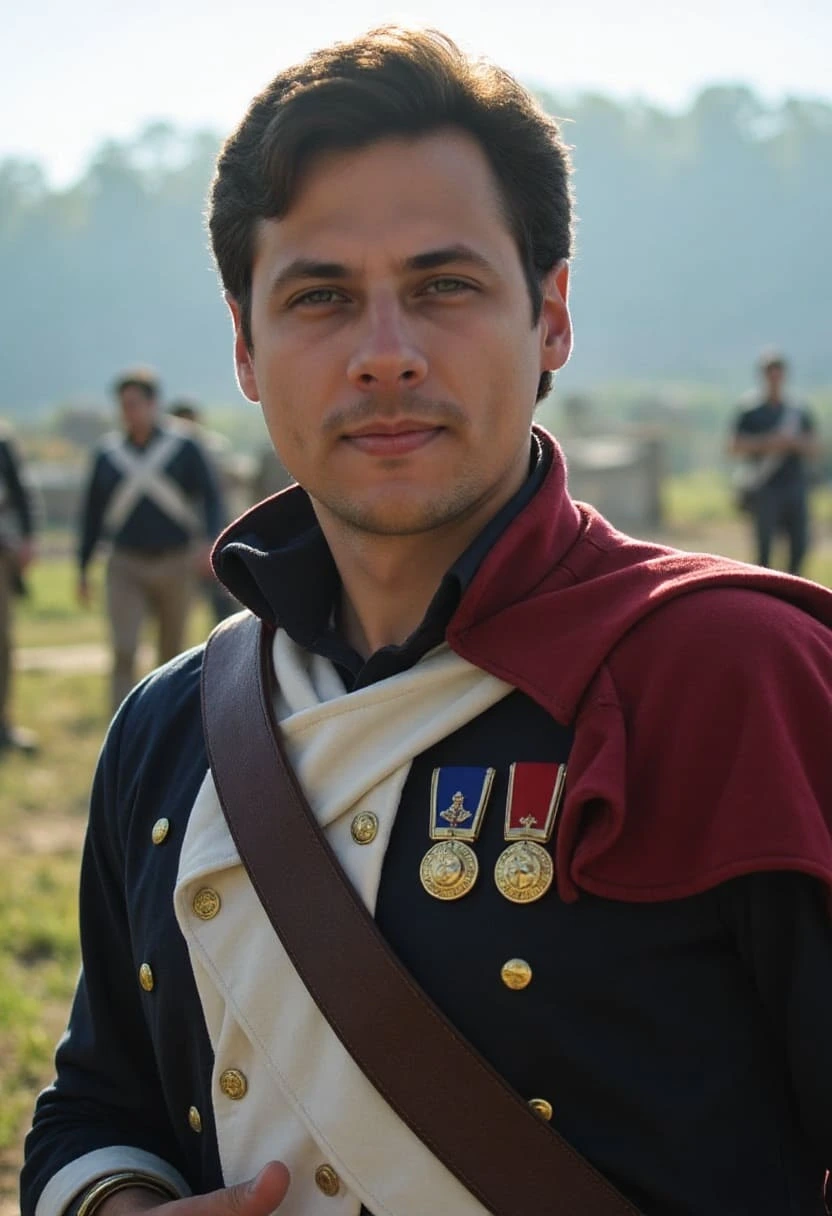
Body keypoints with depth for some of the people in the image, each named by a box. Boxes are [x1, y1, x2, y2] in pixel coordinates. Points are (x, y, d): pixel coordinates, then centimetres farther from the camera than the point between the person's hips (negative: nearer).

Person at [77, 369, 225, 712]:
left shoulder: (184, 448, 0)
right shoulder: (107, 453, 5)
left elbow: (210, 497, -1)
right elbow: (91, 513, 12)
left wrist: (209, 541, -19)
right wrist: (82, 568, 11)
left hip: (175, 565, 0)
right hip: (126, 567, 0)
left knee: (172, 653, 10)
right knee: (123, 653, -14)